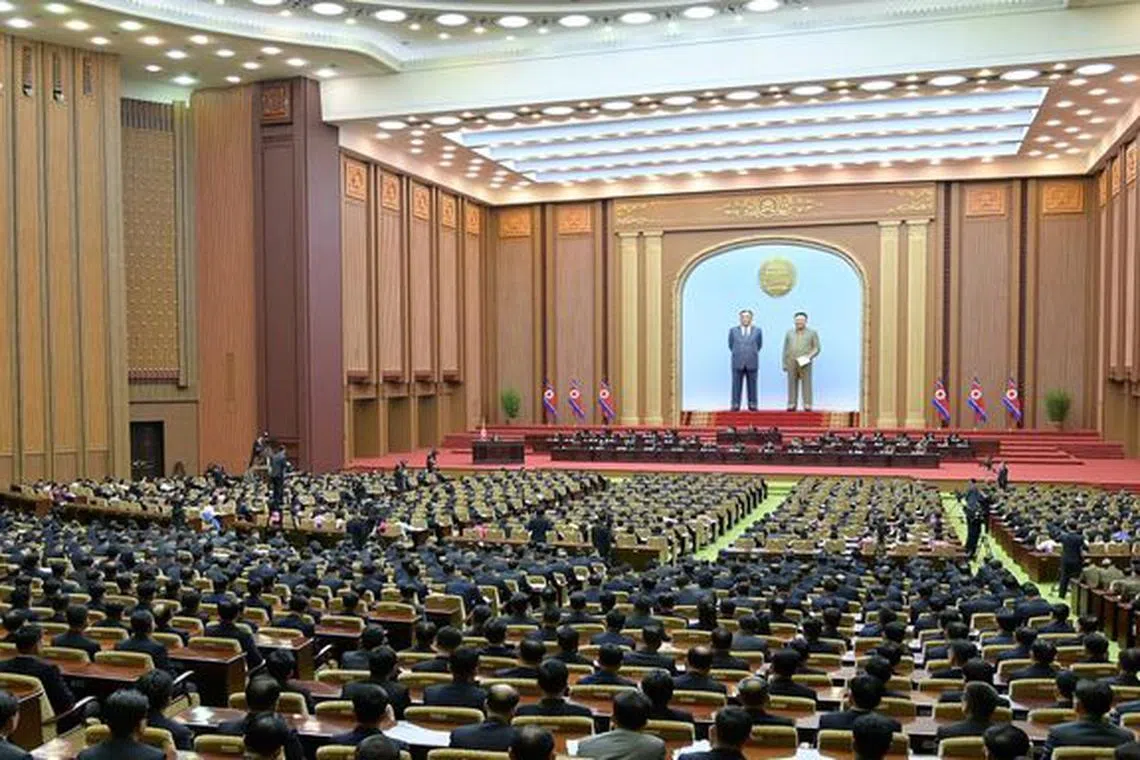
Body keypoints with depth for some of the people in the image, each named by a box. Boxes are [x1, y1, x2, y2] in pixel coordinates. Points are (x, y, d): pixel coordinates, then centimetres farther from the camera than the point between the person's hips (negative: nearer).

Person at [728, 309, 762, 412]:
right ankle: (735, 405, 1)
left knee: (752, 385, 4)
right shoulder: (733, 330, 3)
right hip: (737, 363, 0)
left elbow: (759, 345, 14)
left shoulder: (757, 330, 3)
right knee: (737, 386, -1)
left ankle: (752, 405, 8)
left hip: (752, 363, 0)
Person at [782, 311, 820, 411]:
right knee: (792, 385, 1)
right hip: (792, 363, 2)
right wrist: (784, 364, 4)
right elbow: (785, 349, 10)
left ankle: (807, 406, -5)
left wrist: (809, 356, -18)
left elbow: (816, 348, 0)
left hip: (805, 363, -2)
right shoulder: (789, 333, 10)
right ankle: (792, 406, 2)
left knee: (806, 384, -6)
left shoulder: (812, 333, 2)